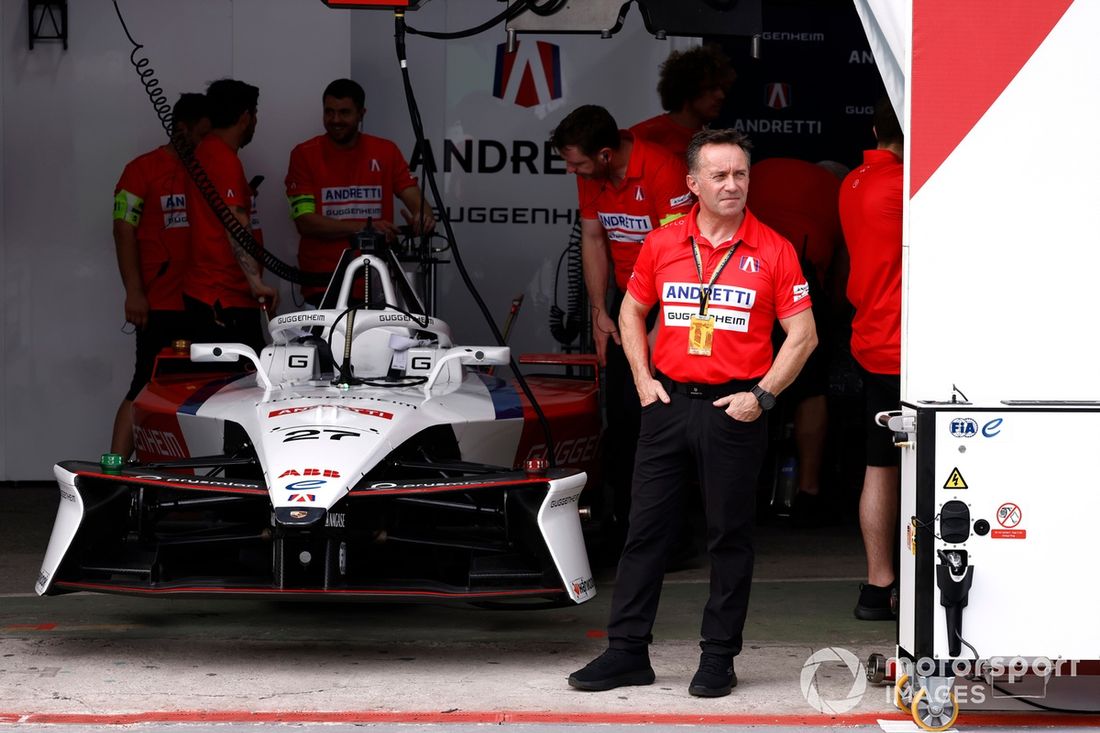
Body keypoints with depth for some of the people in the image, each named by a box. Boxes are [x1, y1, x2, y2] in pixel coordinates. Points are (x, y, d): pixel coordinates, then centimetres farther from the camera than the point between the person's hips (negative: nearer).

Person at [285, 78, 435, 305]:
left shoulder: (386, 152, 7)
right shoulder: (305, 155, -1)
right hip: (324, 281, -2)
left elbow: (415, 200, -1)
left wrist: (422, 217, -27)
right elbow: (305, 222, -9)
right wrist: (363, 227, -22)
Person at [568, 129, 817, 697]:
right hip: (668, 400, 3)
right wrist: (643, 380, 7)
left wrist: (762, 395, -9)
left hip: (734, 409, -3)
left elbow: (802, 335, -1)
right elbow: (631, 313, 18)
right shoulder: (662, 244, 5)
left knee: (729, 536, 4)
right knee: (645, 528, 5)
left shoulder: (773, 251, -3)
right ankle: (627, 652, 11)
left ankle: (719, 657, 12)